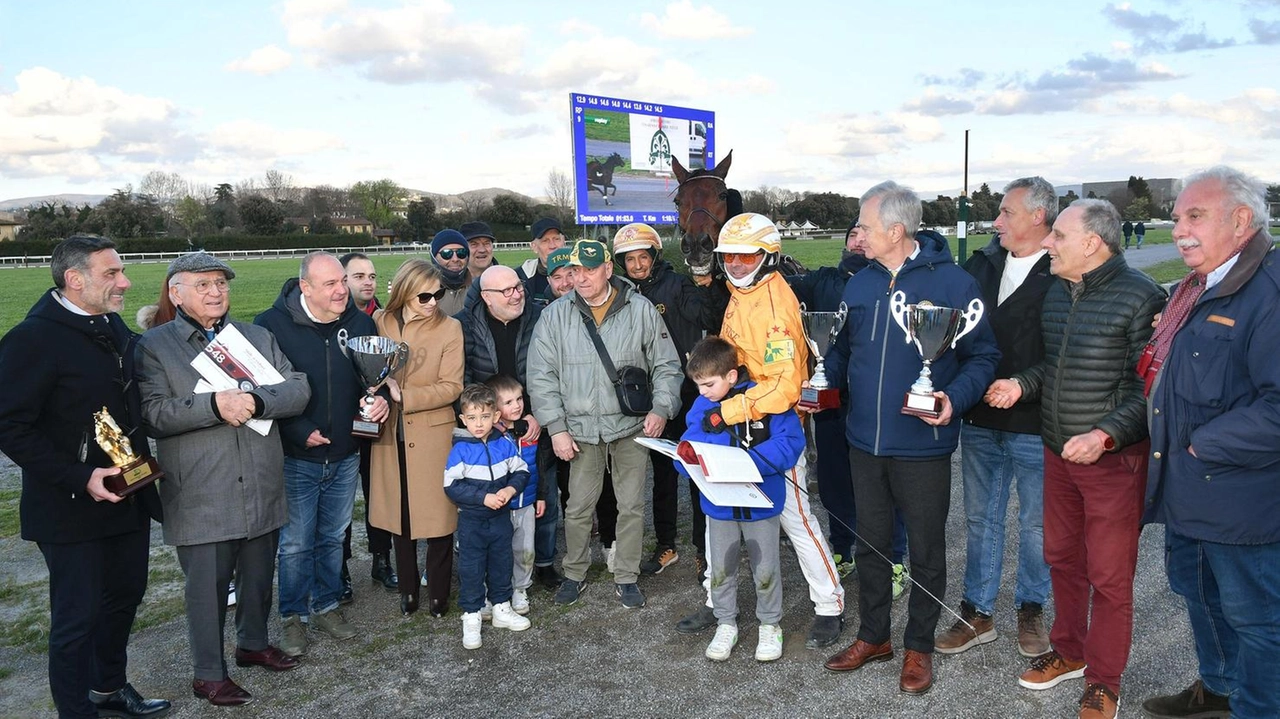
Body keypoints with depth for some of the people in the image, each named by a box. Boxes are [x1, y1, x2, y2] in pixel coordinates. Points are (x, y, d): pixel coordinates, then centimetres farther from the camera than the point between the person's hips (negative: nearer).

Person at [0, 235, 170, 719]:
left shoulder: (113, 327, 7)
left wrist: (141, 461, 7)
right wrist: (79, 478, -23)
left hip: (127, 496, 8)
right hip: (73, 510, -8)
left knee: (125, 595, 20)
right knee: (78, 616, 5)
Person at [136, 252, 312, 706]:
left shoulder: (259, 338, 9)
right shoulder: (154, 346, -2)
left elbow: (299, 391, -1)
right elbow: (153, 414, -14)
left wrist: (255, 401, -18)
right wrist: (214, 405, -25)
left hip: (261, 492, 4)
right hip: (201, 499, -4)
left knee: (259, 576, 19)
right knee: (207, 585, 6)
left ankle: (254, 644, 41)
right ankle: (208, 674, 24)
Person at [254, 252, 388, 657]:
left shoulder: (360, 322, -1)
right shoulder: (273, 324, -12)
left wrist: (378, 398, -13)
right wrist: (299, 431, -17)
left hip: (345, 456, 4)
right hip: (296, 457, -3)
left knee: (333, 538, 17)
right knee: (295, 544, 5)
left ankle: (326, 606, 35)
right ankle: (294, 617, 25)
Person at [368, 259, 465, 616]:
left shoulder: (449, 328, -7)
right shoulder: (380, 322, 1)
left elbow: (451, 387, -11)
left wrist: (403, 396, -19)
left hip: (432, 435, -3)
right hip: (391, 434, 3)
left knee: (438, 514, 4)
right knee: (399, 513, 13)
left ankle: (438, 593, 21)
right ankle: (408, 589, 30)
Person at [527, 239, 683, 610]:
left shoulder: (641, 310, -3)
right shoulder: (555, 315, -2)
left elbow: (666, 365, 4)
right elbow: (542, 376, 0)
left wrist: (661, 408, -7)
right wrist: (556, 428, -4)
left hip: (631, 425, 0)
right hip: (581, 428, 0)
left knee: (631, 505, 8)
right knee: (578, 506, 8)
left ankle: (626, 577, 24)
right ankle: (574, 574, 28)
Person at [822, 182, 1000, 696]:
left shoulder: (953, 283, -11)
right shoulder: (859, 284, 5)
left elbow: (982, 357, -8)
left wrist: (955, 398, -24)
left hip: (923, 447, -4)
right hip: (865, 442, 5)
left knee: (926, 551, 11)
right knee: (870, 544, 17)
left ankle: (919, 646, 30)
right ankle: (872, 636, 36)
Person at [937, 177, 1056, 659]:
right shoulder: (982, 265, 6)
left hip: (1035, 425, -5)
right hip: (980, 421, 5)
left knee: (1036, 523, 13)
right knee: (980, 518, 14)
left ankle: (1031, 610, 32)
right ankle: (977, 613, 27)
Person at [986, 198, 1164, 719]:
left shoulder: (1140, 297, -16)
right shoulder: (1058, 293, 7)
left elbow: (1150, 388, -16)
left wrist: (1105, 435, -26)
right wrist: (1021, 385, -1)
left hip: (1113, 457, -7)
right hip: (1058, 451, 7)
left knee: (1109, 577, 6)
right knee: (1062, 558, 19)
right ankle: (1069, 652, 39)